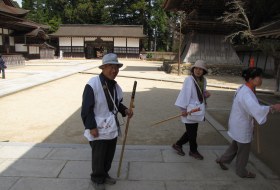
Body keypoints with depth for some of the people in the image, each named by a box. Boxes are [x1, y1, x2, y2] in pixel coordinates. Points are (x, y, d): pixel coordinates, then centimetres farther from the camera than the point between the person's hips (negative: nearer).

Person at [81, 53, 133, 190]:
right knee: (98, 156, 7)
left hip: (112, 127, 7)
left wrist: (125, 110, -3)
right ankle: (97, 179, 31)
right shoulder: (93, 84, -19)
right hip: (98, 129, -7)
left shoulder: (115, 85, 5)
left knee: (109, 154, 20)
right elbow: (86, 108, -19)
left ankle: (105, 174, 43)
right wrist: (92, 127, -20)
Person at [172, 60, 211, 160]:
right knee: (192, 132, 6)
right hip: (189, 110, -8)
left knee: (191, 132, 17)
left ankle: (178, 145, 34)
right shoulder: (189, 79, -17)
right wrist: (184, 109, -22)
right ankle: (193, 151, 26)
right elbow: (185, 94, -20)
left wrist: (206, 94, -5)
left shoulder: (203, 80, 5)